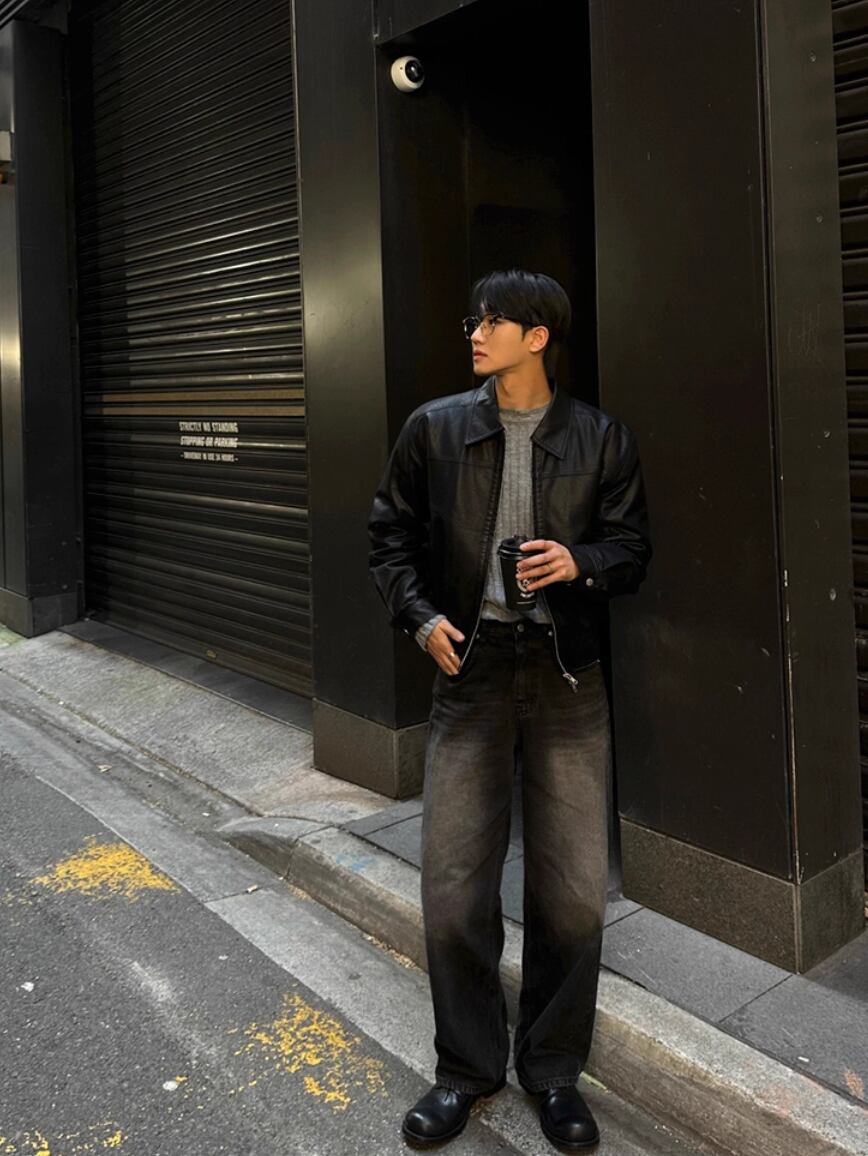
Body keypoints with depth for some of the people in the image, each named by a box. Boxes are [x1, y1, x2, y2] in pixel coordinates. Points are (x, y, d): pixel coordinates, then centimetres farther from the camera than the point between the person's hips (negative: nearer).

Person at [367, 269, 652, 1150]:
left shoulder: (602, 440, 2)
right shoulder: (434, 429, 4)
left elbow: (630, 547, 7)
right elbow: (390, 534, 9)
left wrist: (581, 564, -14)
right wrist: (420, 615, -5)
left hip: (566, 678, 0)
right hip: (469, 668, 1)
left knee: (572, 894, 5)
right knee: (453, 889, 4)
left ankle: (553, 1070, 27)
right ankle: (468, 1066, 27)